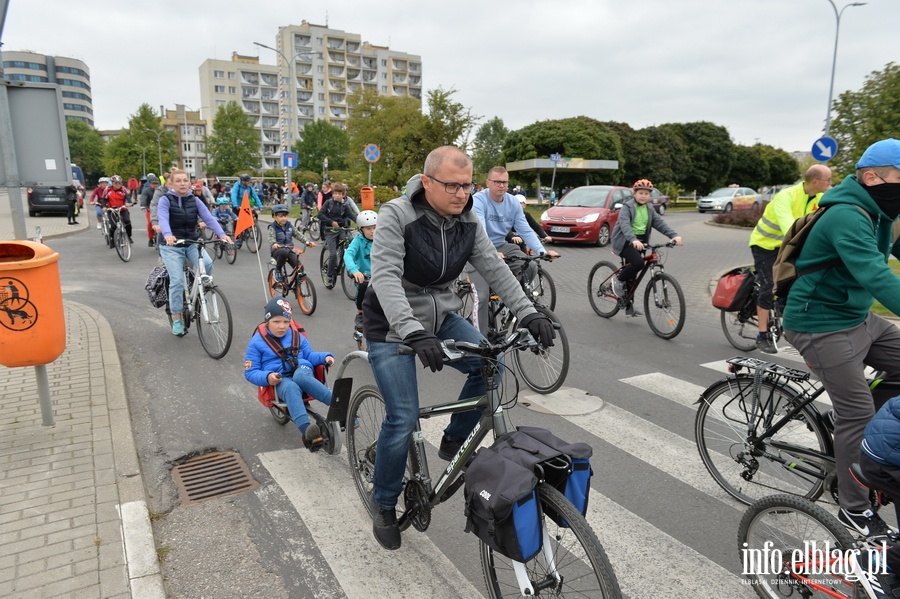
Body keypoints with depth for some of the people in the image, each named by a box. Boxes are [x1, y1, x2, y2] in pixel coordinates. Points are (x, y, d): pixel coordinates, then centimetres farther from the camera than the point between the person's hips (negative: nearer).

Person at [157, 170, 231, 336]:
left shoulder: (194, 200, 2)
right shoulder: (165, 200, -8)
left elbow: (209, 217, -10)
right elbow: (163, 219, -25)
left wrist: (222, 234, -28)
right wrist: (168, 235, -47)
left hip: (192, 243, 3)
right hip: (172, 246, -3)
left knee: (207, 264, -27)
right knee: (177, 280, -14)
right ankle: (176, 319, 2)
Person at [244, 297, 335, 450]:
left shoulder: (297, 336, 17)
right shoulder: (257, 341, 7)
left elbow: (309, 355, 25)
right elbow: (250, 372, 5)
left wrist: (325, 356, 3)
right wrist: (267, 377, -16)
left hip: (302, 371, 2)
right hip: (280, 381, -2)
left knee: (300, 377, -38)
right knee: (291, 388, -40)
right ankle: (306, 431, -62)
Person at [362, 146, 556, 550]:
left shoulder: (468, 222, -4)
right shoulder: (397, 215, -21)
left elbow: (495, 269, -6)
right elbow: (385, 277, -31)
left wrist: (528, 313, -20)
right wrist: (414, 333, -45)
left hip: (441, 317, 5)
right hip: (392, 326, -5)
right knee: (403, 418, -11)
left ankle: (454, 442, 8)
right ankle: (384, 504, 14)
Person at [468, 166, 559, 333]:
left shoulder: (513, 202, -2)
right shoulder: (478, 201, -18)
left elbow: (526, 230, -5)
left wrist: (542, 251, -20)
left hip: (501, 246, 5)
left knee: (531, 268, -17)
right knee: (482, 296, -17)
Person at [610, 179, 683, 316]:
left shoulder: (649, 210, 10)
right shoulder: (627, 207, -10)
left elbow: (660, 223, -1)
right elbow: (624, 225, -26)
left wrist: (674, 235, -18)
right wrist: (633, 240, -43)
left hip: (640, 241, 6)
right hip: (625, 241, -6)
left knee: (632, 273, 9)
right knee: (638, 262, -29)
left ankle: (628, 305, 17)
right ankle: (619, 280, -4)